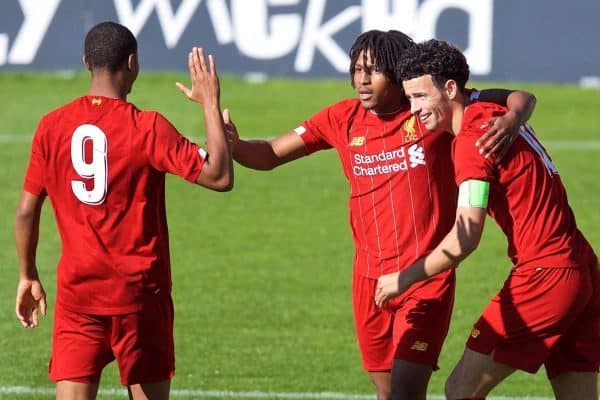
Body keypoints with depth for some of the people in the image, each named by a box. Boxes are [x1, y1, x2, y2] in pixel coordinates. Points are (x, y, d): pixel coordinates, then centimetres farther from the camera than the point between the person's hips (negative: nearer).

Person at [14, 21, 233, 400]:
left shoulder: (52, 127, 0)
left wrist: (28, 277, 18)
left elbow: (26, 211, 5)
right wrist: (211, 104, -5)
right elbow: (220, 176, -13)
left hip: (76, 289, 2)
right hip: (139, 291, -2)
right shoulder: (147, 128, -11)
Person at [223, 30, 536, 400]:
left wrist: (510, 120, -28)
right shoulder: (343, 119, 2)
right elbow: (270, 154, 6)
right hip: (371, 279, 5)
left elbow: (522, 98, -4)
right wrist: (233, 145, -15)